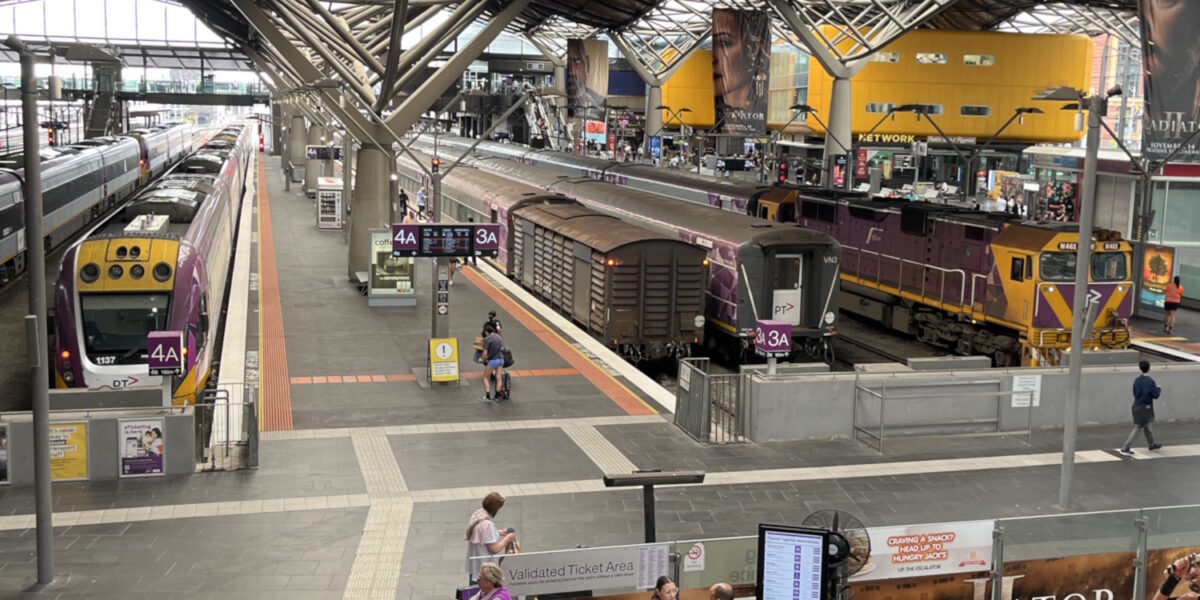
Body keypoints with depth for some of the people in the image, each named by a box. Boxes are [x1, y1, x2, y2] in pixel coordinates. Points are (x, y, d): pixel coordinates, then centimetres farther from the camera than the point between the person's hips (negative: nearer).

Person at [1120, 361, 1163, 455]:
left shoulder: (1137, 380, 4)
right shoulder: (1150, 381, -17)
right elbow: (1155, 395, -15)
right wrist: (1159, 389, 6)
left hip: (1137, 406, 8)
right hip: (1144, 408, -8)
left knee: (1146, 426, 25)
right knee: (1137, 428, -5)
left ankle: (1151, 444, 42)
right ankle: (1125, 448, -10)